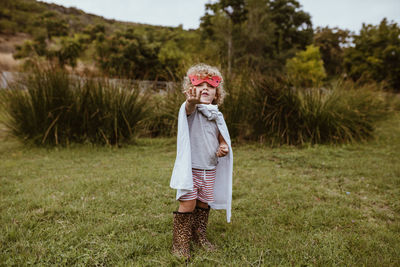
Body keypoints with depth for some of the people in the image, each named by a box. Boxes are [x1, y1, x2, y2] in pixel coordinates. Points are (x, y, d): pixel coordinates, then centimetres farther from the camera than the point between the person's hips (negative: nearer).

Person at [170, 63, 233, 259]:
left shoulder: (216, 115, 9)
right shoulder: (189, 109, -8)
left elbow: (222, 139, 16)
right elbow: (190, 107, -33)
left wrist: (223, 147, -8)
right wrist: (192, 101, -57)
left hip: (210, 169, 6)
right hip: (190, 168, -5)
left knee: (204, 203, 15)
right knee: (188, 204, -8)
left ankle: (199, 236, 35)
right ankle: (180, 242, 10)